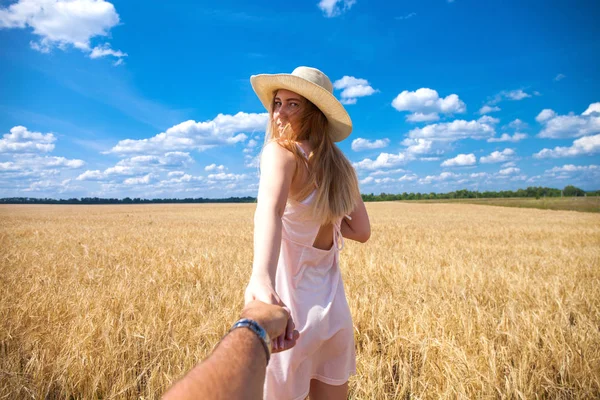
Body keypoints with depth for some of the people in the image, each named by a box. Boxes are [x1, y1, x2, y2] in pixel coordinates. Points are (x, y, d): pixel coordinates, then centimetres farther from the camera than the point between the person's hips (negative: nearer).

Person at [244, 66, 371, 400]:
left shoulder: (280, 151, -12)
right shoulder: (339, 166, 7)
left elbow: (270, 209, -34)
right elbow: (361, 231, 9)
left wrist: (261, 276, -48)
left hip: (291, 303, -6)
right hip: (333, 308, 6)